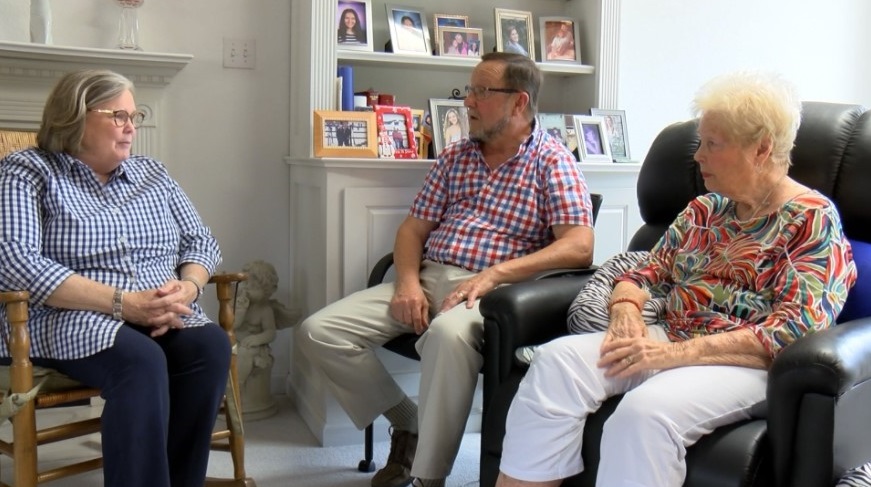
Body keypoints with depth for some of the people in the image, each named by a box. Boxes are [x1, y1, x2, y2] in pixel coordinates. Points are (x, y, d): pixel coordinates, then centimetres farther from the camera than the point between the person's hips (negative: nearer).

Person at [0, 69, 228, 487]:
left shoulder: (153, 174, 17)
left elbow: (201, 243, 15)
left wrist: (186, 289, -10)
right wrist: (123, 303, -22)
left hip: (162, 319, 5)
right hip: (68, 320, -4)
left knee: (210, 344, -27)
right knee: (142, 360, -35)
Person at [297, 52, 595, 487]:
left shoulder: (551, 160, 1)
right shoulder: (455, 156, 17)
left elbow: (579, 246, -11)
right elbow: (413, 228, 16)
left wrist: (494, 274, -21)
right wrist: (408, 280, -5)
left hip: (490, 287, -6)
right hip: (428, 277, 6)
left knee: (448, 333, -41)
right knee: (318, 332, -10)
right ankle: (406, 421, 9)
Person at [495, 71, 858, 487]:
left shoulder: (814, 221, -4)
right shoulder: (706, 209, 15)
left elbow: (794, 332, -15)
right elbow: (646, 273, 16)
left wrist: (677, 352, -22)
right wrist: (626, 313, -9)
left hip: (748, 364, -6)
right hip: (670, 341, 6)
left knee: (646, 409, -36)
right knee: (556, 360, -20)